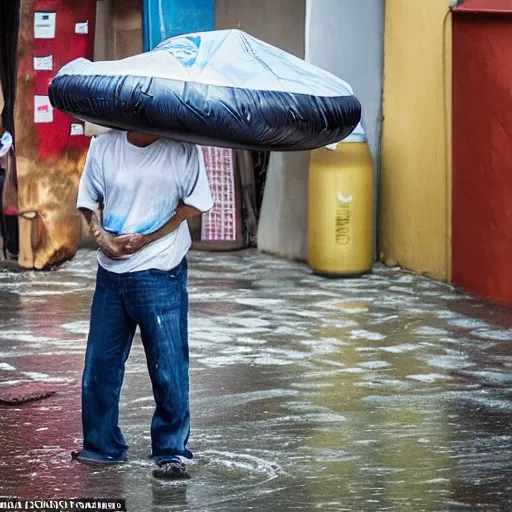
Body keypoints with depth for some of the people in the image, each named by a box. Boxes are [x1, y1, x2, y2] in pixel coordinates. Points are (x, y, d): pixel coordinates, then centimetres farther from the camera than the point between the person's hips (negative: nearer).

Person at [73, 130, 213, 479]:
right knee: (100, 362, 9)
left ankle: (171, 452, 10)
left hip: (160, 274, -4)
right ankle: (102, 446, 24)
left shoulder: (183, 150, -7)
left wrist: (146, 240, -11)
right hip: (111, 272, 4)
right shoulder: (104, 147, 1)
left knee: (168, 366, -1)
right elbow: (91, 201, 11)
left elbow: (194, 205, -3)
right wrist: (102, 236, -9)